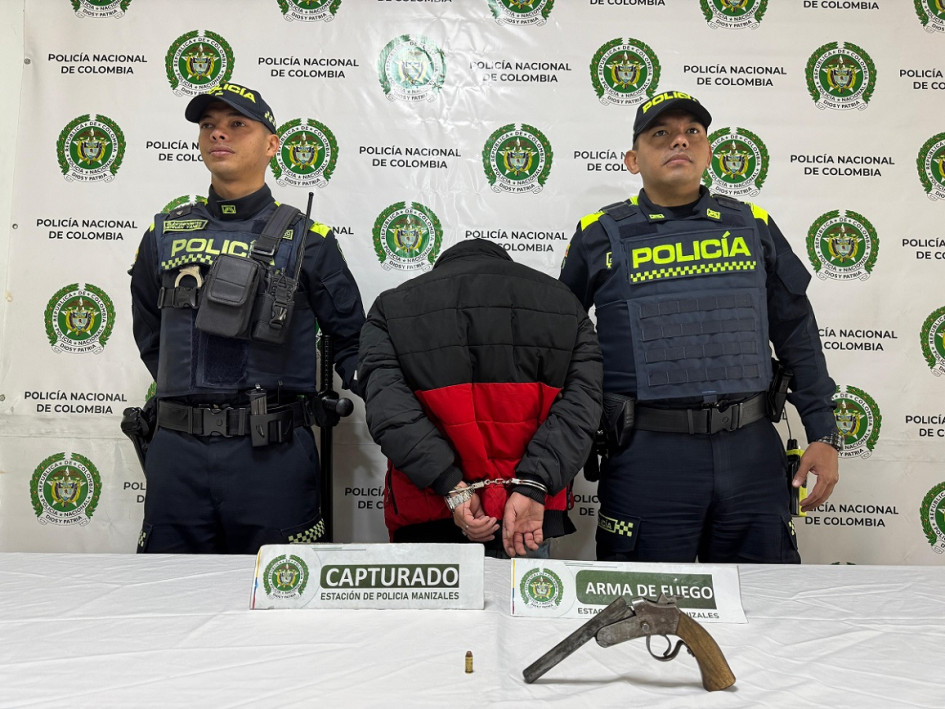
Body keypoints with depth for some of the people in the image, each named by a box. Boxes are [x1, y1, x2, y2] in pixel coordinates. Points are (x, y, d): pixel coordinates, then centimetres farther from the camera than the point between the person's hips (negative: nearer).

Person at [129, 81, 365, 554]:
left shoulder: (305, 239, 3)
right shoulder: (165, 234, 12)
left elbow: (350, 339, 6)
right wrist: (190, 396, 14)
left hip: (271, 456, -3)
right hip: (176, 450, 3)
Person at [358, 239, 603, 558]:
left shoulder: (391, 308, 8)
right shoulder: (563, 303, 11)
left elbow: (387, 407, -10)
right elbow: (580, 402, -6)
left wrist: (452, 487, -15)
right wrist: (532, 485, -14)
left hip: (427, 520, 0)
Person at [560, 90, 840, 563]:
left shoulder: (753, 226, 11)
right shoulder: (600, 235, 4)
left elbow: (798, 335, 13)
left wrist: (823, 434, 9)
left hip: (752, 449, 3)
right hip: (649, 455, -2)